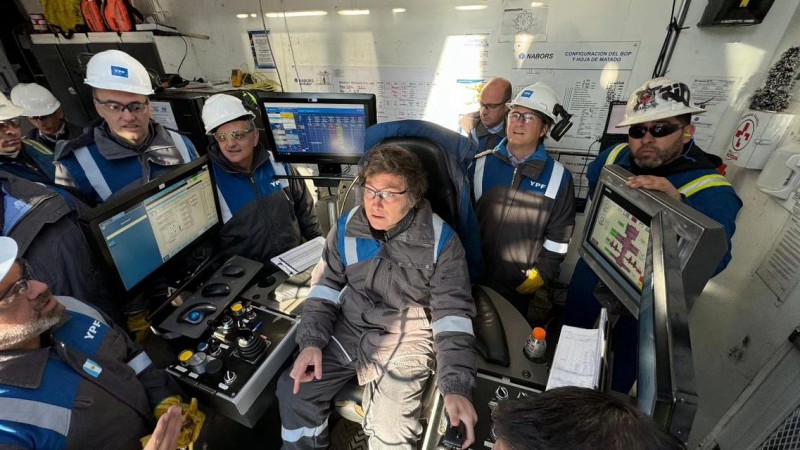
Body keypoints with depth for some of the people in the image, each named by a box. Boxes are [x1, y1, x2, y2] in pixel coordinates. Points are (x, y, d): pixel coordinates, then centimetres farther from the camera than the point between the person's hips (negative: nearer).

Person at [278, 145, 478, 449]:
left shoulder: (441, 241, -16)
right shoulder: (347, 227, -4)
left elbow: (453, 313, -16)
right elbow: (325, 286, 3)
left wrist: (457, 386, -25)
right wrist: (311, 341, -10)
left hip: (405, 342, -3)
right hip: (347, 331, 4)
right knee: (294, 391, -2)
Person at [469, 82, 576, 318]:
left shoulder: (559, 177, -5)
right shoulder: (481, 165, -3)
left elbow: (558, 236, -1)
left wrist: (542, 273, -5)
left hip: (521, 286, -1)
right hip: (474, 277, 1)